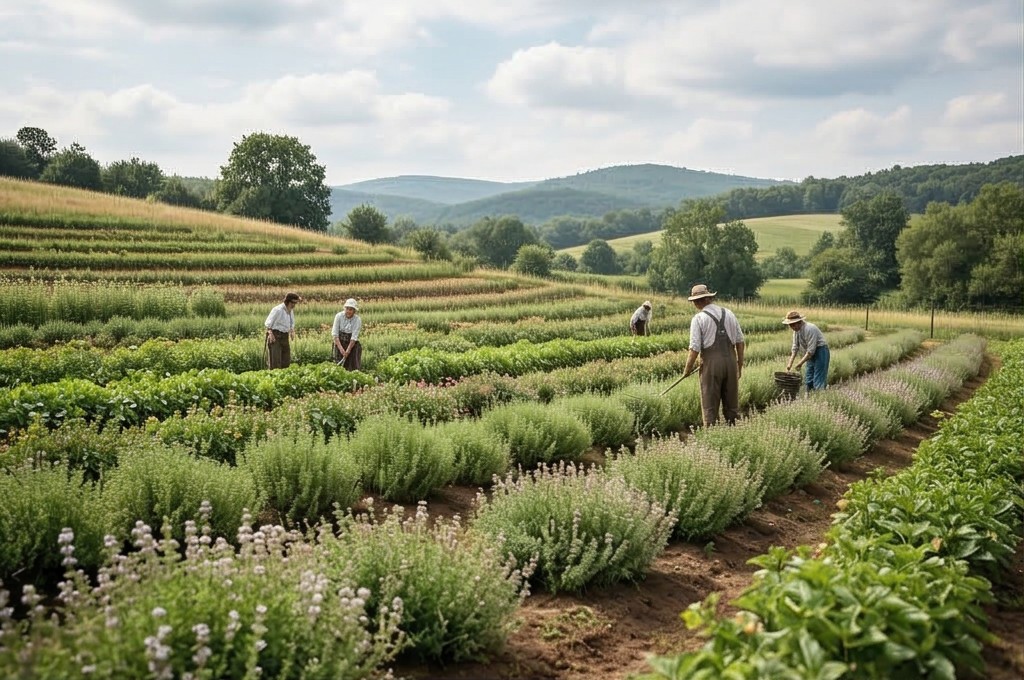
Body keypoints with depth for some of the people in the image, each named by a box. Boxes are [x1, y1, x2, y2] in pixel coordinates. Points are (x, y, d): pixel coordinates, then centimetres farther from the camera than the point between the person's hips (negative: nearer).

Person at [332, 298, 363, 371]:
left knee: (353, 367, -7)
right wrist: (340, 348, -24)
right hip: (339, 343, 0)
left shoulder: (357, 320, -13)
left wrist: (348, 350, -26)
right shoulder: (339, 316, -11)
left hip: (352, 344, 0)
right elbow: (334, 333, -14)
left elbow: (354, 337, -17)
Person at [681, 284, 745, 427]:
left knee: (710, 405, 4)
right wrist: (740, 364, 17)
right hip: (730, 360, 5)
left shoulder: (699, 318, -6)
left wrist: (687, 369, 0)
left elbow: (695, 348, -11)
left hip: (711, 362, -5)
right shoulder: (729, 313, 9)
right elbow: (740, 342, 10)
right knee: (731, 404, 14)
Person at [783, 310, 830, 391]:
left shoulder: (809, 329, -25)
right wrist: (790, 363, 0)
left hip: (820, 352, -9)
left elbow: (811, 350, -26)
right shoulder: (796, 330, 1)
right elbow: (795, 348, 7)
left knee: (818, 381, -12)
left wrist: (800, 363, -23)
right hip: (811, 354, 9)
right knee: (808, 381, 11)